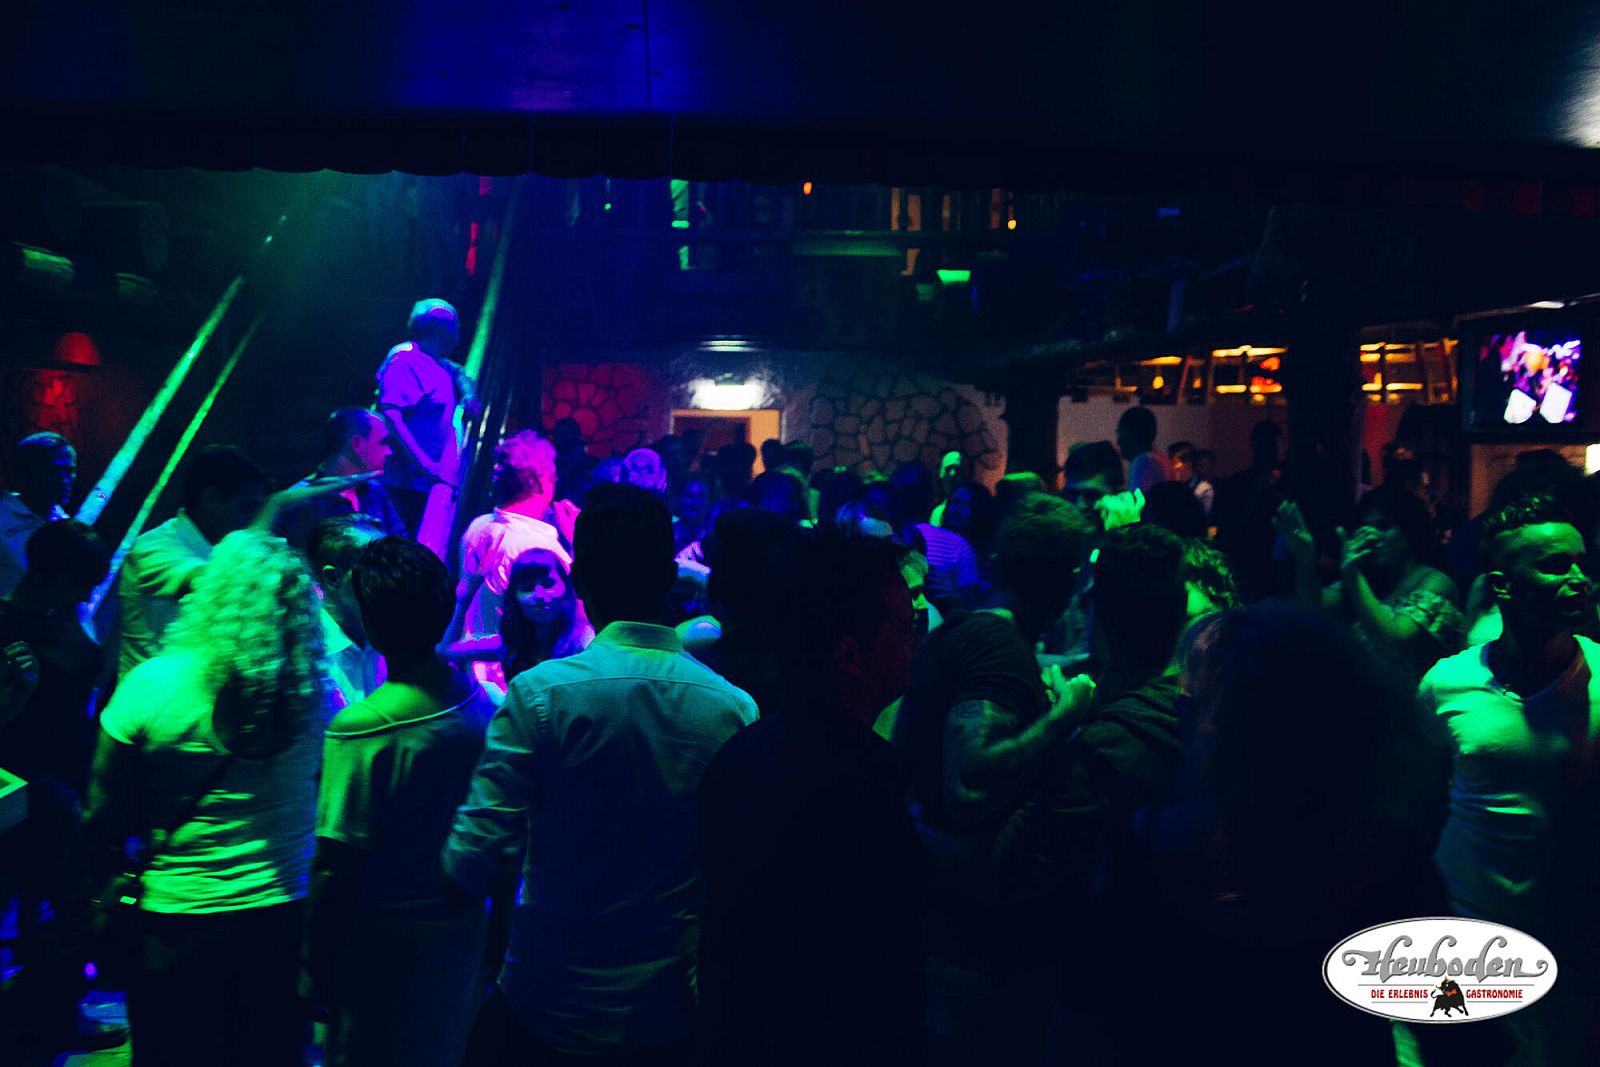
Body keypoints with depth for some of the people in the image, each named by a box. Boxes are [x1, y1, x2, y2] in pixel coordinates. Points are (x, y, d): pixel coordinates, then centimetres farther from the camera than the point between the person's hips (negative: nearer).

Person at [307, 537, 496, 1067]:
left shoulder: (359, 730, -24)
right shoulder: (482, 706, -7)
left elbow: (337, 870, -20)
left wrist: (318, 968, -6)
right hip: (463, 940, 5)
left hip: (384, 951, -5)